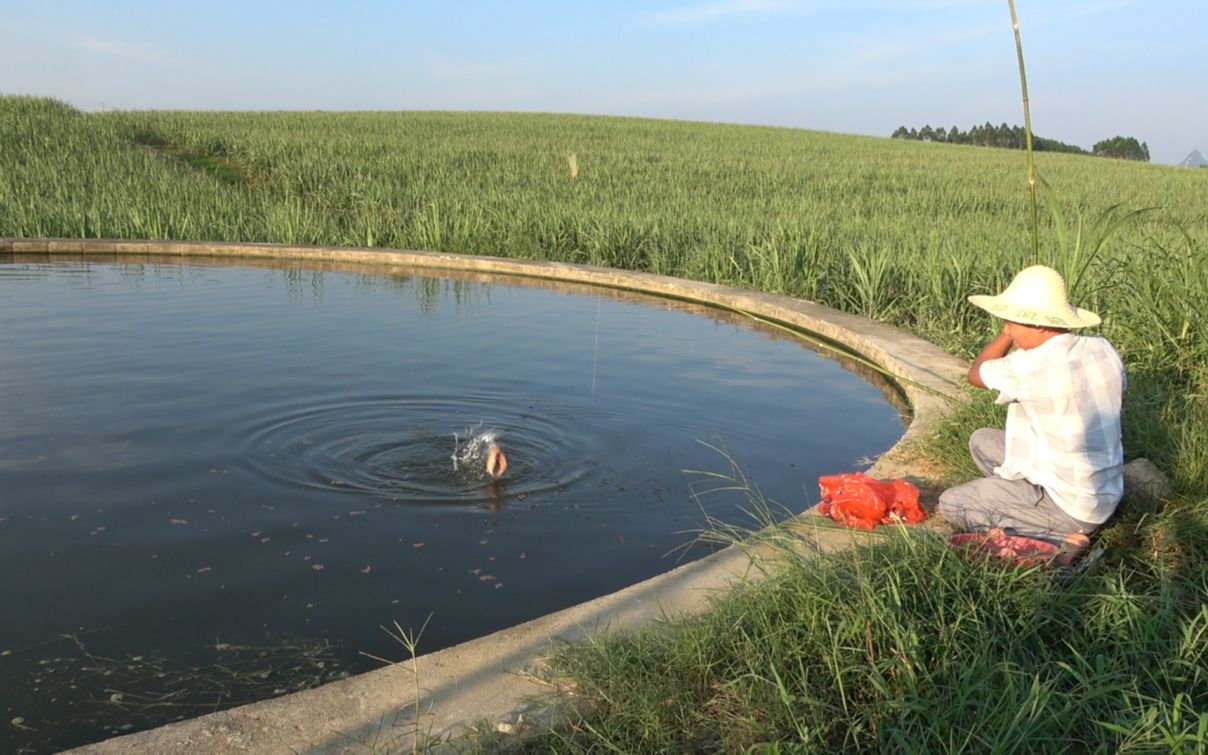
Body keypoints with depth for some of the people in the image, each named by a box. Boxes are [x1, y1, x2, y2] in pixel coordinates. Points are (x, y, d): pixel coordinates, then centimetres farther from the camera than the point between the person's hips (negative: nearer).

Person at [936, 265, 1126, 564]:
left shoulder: (1035, 367, -28)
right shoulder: (1102, 349, -5)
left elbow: (976, 374, -9)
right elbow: (1118, 397, 15)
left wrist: (1009, 332, -2)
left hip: (1073, 507, -8)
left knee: (950, 504, 1)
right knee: (982, 441, 18)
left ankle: (1059, 536, -5)